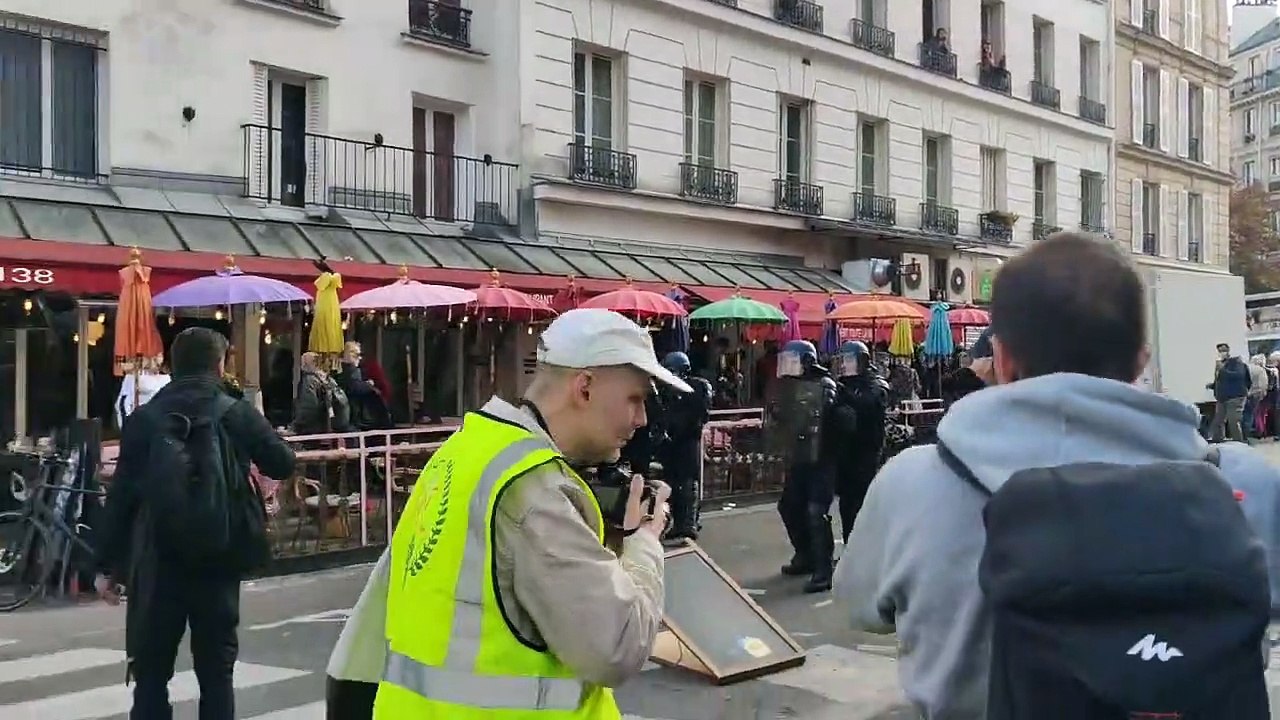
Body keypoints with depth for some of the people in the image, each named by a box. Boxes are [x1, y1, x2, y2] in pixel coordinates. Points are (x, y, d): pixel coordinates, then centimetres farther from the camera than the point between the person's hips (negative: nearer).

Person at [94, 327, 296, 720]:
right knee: (216, 670, 8)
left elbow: (121, 495, -3)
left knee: (150, 672, 7)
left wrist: (106, 564, 3)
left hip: (157, 561, 0)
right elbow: (283, 465, 5)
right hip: (218, 559, 0)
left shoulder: (144, 418, -2)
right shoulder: (239, 414, -2)